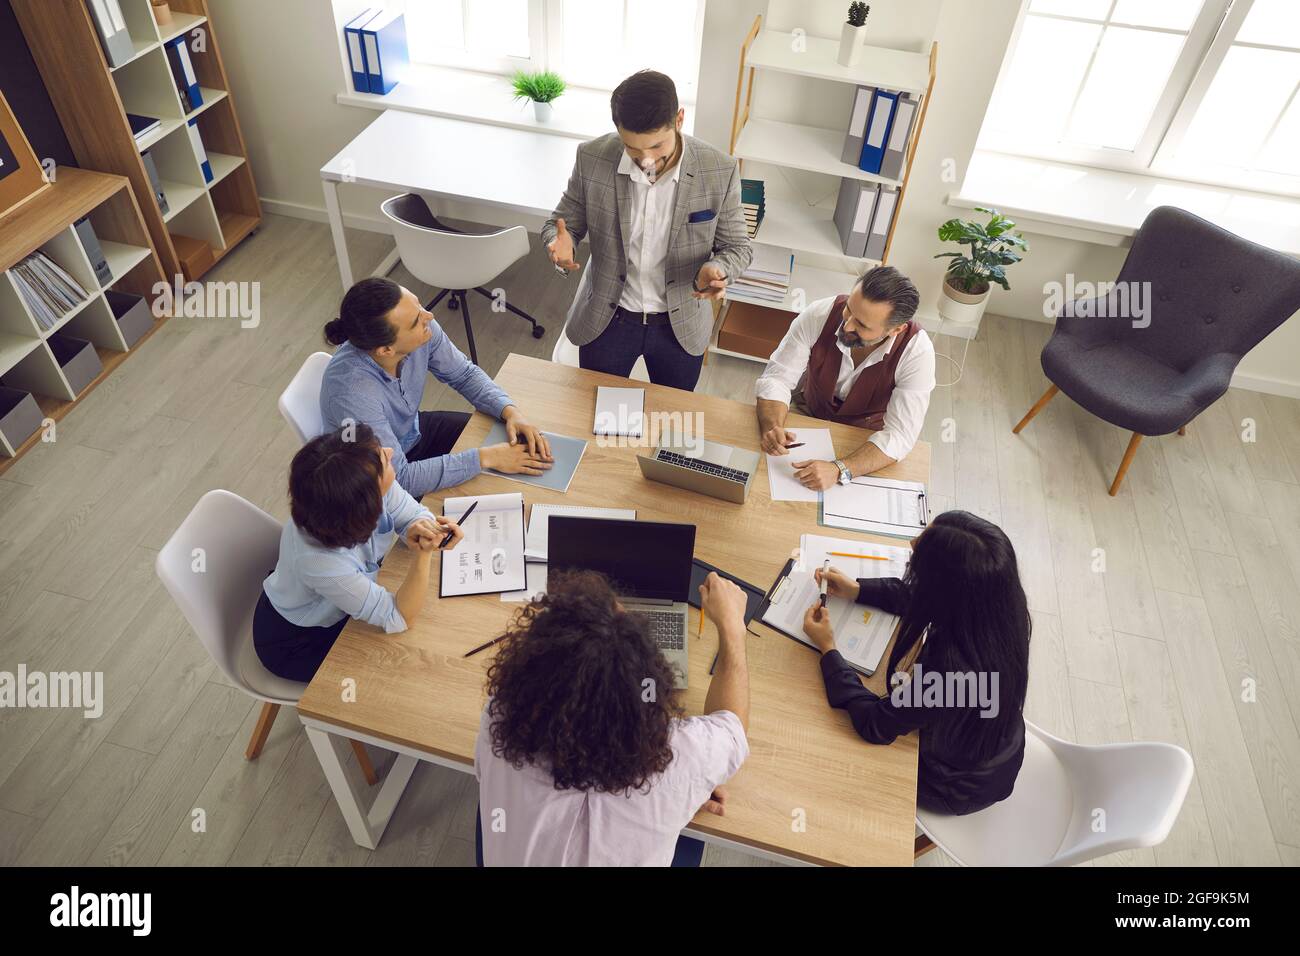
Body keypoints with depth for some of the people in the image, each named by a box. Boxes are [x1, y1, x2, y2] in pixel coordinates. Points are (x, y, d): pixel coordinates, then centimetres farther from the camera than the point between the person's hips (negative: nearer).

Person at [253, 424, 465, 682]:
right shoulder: (320, 560, -41)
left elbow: (415, 515, -11)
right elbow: (398, 619, -29)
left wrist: (422, 529, -36)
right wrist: (423, 554, -45)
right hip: (295, 644, -6)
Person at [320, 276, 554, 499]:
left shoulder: (424, 328, -24)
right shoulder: (352, 392, -40)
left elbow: (464, 374, -5)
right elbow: (398, 478, -35)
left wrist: (510, 411, -21)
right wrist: (484, 457, -33)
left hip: (413, 429, 6)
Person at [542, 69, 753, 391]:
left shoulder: (719, 171, -19)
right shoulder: (592, 158, -17)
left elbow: (736, 245, -6)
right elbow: (561, 223, -3)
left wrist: (716, 269, -30)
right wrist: (560, 244, -28)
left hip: (681, 325, 0)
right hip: (605, 318, 0)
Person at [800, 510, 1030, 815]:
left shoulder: (952, 669, -45)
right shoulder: (996, 602, -24)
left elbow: (875, 726, -28)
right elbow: (914, 596, -1)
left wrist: (828, 649, -21)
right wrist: (856, 590, -5)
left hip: (960, 786, -6)